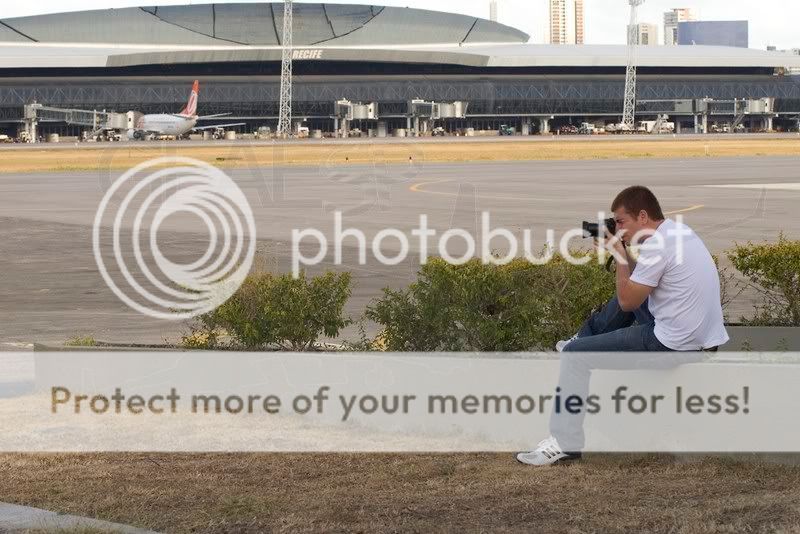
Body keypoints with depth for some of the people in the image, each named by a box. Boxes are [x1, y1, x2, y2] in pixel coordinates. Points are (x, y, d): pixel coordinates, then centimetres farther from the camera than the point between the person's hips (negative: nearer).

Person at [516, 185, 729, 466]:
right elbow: (637, 286, 20)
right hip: (702, 335, 10)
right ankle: (584, 338, 46)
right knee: (628, 293, 31)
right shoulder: (677, 230, 9)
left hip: (673, 346, -10)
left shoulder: (657, 246, -21)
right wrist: (625, 252, 8)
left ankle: (565, 441, -1)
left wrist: (620, 255, -2)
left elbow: (627, 302, -12)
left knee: (575, 356, -3)